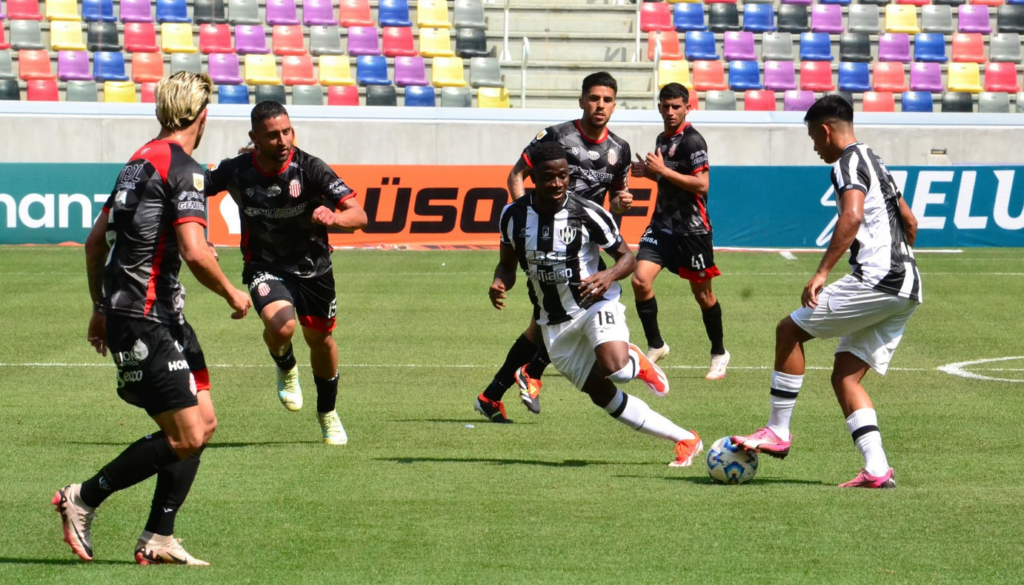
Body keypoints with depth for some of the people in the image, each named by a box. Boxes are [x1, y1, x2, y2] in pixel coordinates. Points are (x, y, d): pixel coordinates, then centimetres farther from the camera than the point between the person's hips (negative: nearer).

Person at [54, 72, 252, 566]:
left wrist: (102, 308, 27)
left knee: (203, 422, 10)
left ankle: (158, 540, 10)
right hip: (145, 320, -10)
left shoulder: (140, 162, 15)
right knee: (186, 436, -8)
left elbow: (95, 240, 20)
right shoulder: (182, 169, -13)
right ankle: (82, 499, 2)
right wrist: (232, 294, -7)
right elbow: (195, 253, -23)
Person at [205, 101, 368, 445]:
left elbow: (358, 215, -28)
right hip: (265, 267, -1)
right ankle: (286, 368, 10)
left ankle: (327, 413, 43)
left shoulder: (309, 169, -22)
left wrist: (334, 218, -50)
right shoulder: (236, 172, -17)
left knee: (320, 340, 15)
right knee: (281, 326, -28)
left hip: (313, 267, 1)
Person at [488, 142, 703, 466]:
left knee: (615, 368, -32)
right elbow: (508, 264, 10)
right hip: (555, 324, 4)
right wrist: (499, 284, -13)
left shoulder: (588, 213, -14)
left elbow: (627, 256, -5)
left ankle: (636, 363, 8)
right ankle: (685, 440, 12)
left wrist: (609, 275, -27)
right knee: (601, 394, 3)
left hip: (595, 305, -4)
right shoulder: (514, 216, -3)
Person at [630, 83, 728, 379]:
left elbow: (701, 184, -22)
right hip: (662, 225, 7)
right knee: (641, 279, -11)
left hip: (692, 229, -7)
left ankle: (719, 354, 24)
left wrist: (663, 170, -23)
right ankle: (655, 345, 5)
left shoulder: (691, 140, -13)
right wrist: (648, 172, 9)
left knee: (702, 292, 6)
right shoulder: (662, 139, 13)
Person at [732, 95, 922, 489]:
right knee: (845, 376, 8)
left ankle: (778, 432, 3)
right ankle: (877, 470, -4)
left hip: (876, 279, -10)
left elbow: (852, 217, -25)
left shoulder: (849, 162, -7)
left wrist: (822, 273, -26)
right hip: (907, 290, 10)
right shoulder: (875, 163, 25)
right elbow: (909, 222, 33)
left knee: (790, 330, -1)